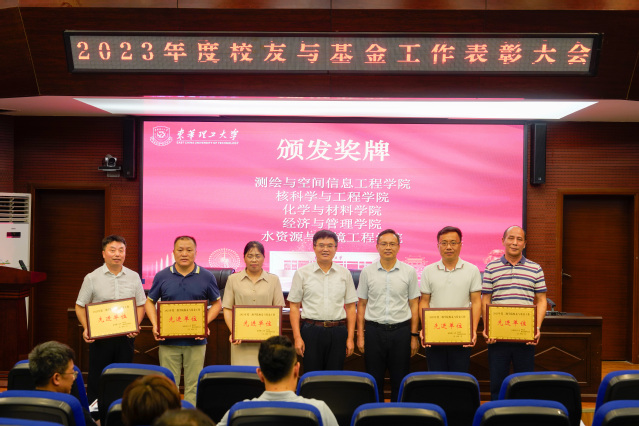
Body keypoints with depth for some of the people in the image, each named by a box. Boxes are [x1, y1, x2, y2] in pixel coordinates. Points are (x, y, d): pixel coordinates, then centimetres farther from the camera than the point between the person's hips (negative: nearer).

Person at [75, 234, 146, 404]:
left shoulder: (134, 277, 7)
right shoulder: (92, 278, 1)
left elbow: (140, 305, 11)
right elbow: (80, 306, 5)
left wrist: (135, 325, -6)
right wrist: (86, 328, -10)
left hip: (125, 337, 2)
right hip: (99, 337, -2)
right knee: (96, 381, 1)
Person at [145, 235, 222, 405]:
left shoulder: (206, 277, 3)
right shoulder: (162, 276, 4)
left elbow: (216, 303, 9)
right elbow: (150, 302, 11)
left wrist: (205, 323, -7)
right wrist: (155, 325, -5)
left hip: (196, 341, 0)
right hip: (168, 340, 0)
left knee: (193, 385, 4)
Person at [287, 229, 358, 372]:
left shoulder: (345, 274, 9)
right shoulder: (302, 273, 4)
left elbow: (350, 307, 10)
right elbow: (294, 307, 3)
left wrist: (350, 337, 4)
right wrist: (297, 337, -5)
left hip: (338, 332, 2)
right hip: (311, 331, -1)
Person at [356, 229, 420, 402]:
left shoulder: (409, 272, 3)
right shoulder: (367, 272, 4)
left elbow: (414, 305, 5)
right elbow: (361, 305, 7)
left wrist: (414, 335, 1)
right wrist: (360, 335, 2)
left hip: (401, 330, 0)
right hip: (374, 331, 0)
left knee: (399, 381, 5)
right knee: (374, 380, 6)